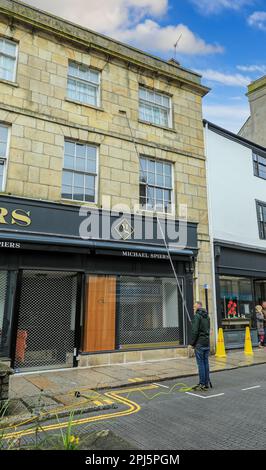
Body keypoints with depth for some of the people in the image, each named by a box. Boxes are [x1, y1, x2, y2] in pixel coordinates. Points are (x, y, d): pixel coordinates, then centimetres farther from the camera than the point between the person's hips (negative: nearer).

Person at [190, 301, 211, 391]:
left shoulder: (197, 316, -13)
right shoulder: (207, 316, 13)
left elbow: (195, 331, -17)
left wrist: (192, 343, -8)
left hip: (199, 344, -8)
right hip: (207, 343, 8)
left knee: (201, 363, -3)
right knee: (206, 363, 11)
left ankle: (202, 384, 2)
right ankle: (206, 383, 16)